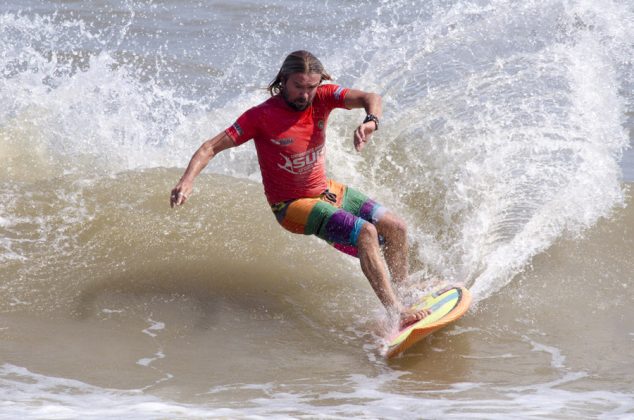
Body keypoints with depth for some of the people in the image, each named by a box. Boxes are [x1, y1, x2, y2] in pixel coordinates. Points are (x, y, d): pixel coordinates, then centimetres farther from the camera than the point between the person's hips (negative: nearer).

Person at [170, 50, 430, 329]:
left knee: (396, 228, 6)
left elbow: (370, 98, -19)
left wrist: (371, 122, -43)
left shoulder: (321, 98, -8)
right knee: (365, 233, -25)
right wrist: (187, 180, -38)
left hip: (328, 191, 7)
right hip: (293, 206, -7)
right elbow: (212, 147, -21)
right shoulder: (261, 116, -21)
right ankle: (396, 313, -26)